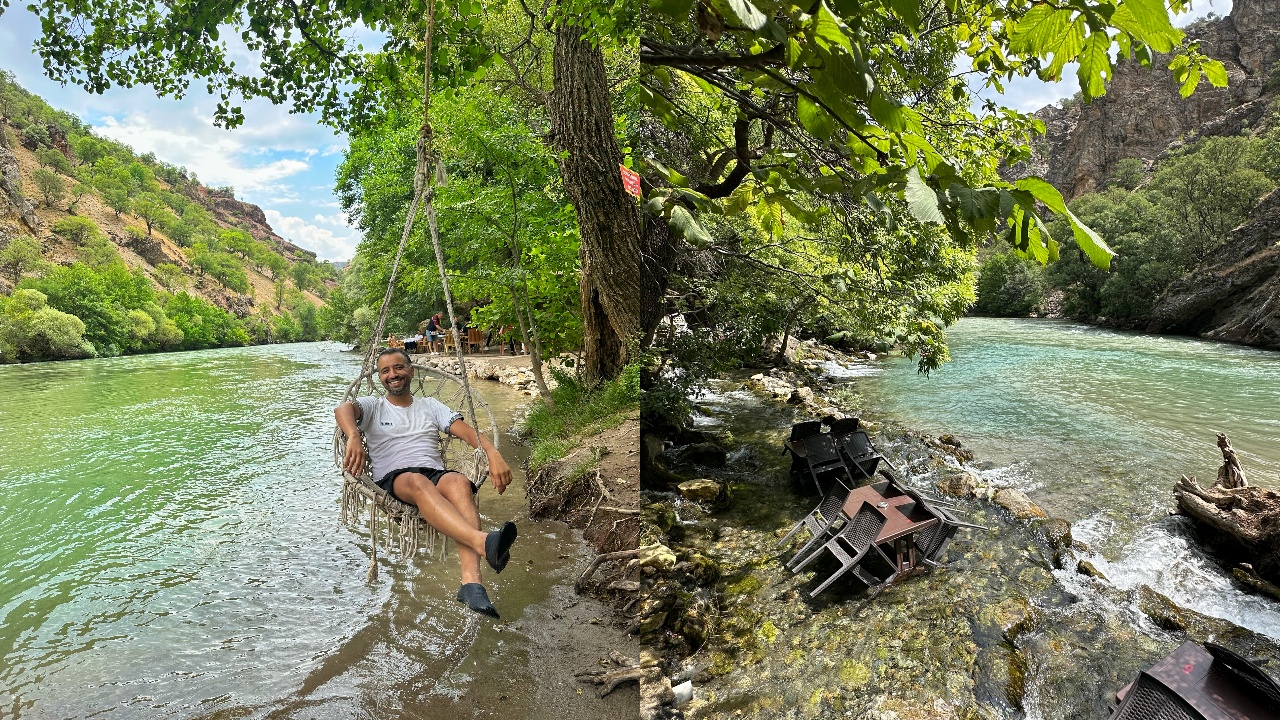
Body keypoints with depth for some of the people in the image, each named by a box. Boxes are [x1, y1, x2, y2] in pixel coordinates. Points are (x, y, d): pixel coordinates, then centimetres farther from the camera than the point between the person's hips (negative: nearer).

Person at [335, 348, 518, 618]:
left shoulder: (430, 406, 24)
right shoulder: (373, 407, 19)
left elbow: (467, 431, 8)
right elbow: (343, 409, -6)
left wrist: (494, 454, -13)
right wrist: (354, 438, -31)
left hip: (435, 474, 2)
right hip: (392, 480, -1)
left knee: (458, 481, -36)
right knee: (417, 482, -40)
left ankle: (471, 582, -52)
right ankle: (482, 542, -64)